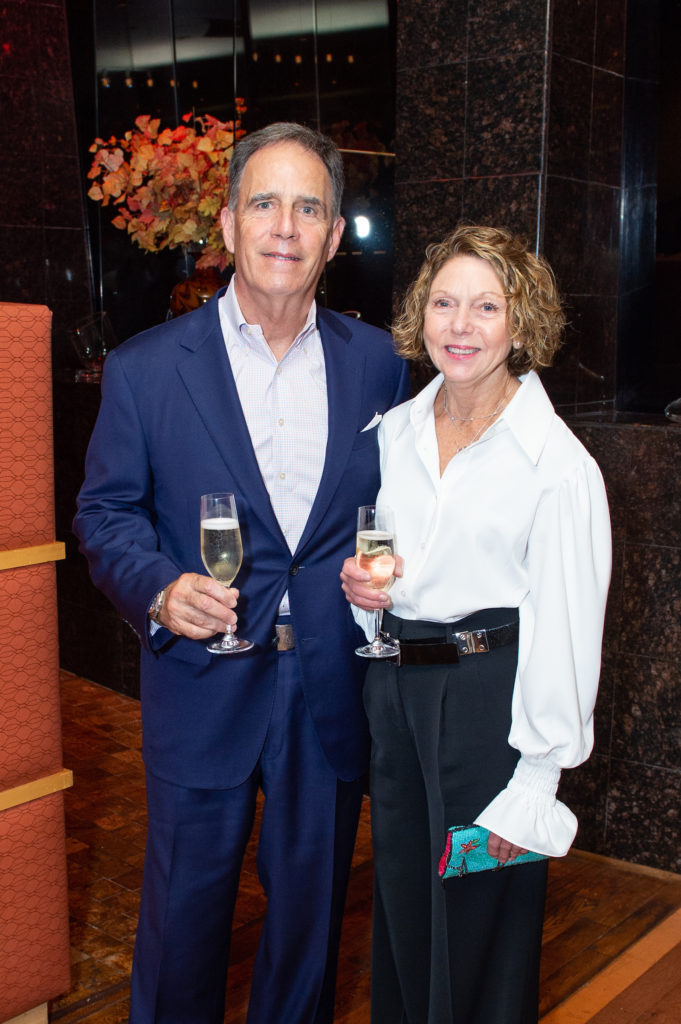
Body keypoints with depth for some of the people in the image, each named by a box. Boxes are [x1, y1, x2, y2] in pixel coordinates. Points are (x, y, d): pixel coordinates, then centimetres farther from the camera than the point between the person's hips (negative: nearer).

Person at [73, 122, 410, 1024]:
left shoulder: (376, 362, 1)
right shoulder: (145, 368, -6)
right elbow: (105, 511, -1)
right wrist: (158, 587, -19)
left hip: (333, 687, 2)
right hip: (203, 687, -2)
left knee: (311, 903, 19)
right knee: (186, 903, 14)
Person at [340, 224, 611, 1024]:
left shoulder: (559, 463, -14)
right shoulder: (392, 432, 3)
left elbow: (565, 631, -13)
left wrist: (534, 786, -13)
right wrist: (360, 585, -5)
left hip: (491, 695, -5)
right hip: (393, 685, 6)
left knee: (479, 914, 11)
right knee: (400, 903, 21)